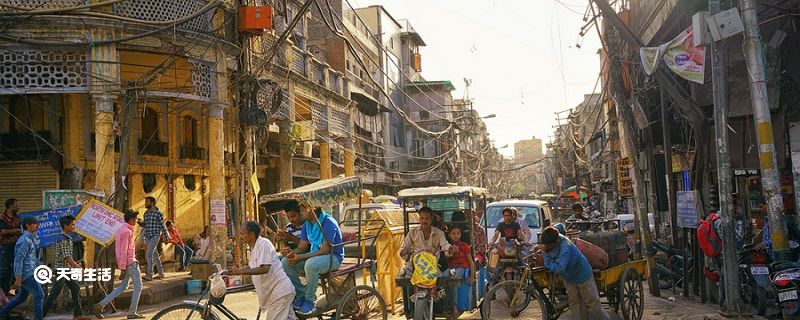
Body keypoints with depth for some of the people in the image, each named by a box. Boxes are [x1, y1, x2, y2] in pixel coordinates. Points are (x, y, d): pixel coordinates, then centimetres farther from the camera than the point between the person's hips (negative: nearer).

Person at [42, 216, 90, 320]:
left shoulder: (67, 237, 10)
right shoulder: (63, 239, -19)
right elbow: (67, 258, -23)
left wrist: (76, 265, 21)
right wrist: (78, 268, -22)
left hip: (67, 269, 9)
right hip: (62, 269, -9)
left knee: (75, 288, 8)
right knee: (55, 293, -2)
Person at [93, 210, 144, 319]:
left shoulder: (121, 229, 14)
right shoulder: (127, 231, -16)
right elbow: (124, 251, -20)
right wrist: (123, 269, -19)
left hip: (125, 263, 10)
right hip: (130, 263, -9)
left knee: (123, 287, 14)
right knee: (138, 286, 0)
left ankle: (100, 305, 9)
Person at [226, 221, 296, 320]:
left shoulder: (262, 243, -15)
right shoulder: (254, 247, 15)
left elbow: (264, 269, -26)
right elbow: (250, 267, 25)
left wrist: (240, 272, -28)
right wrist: (230, 272, 16)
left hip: (280, 291, -10)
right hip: (276, 291, 10)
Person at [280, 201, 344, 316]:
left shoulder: (328, 223, -20)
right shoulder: (307, 224, 5)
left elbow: (326, 250, -24)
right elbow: (302, 247, 6)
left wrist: (301, 257, -29)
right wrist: (292, 252, -18)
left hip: (333, 256, -8)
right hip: (314, 255, 8)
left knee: (310, 264, -38)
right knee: (285, 262, -9)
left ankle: (309, 301, -18)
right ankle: (301, 294, 1)